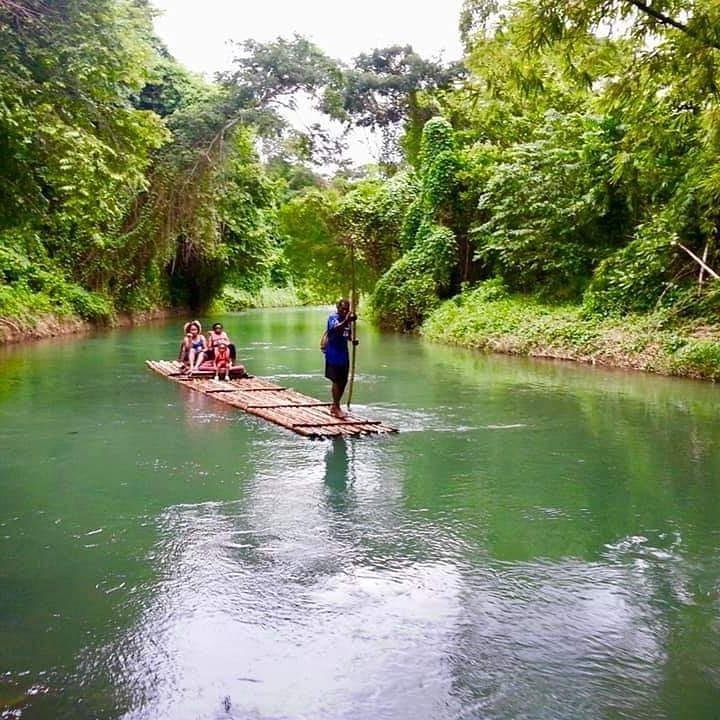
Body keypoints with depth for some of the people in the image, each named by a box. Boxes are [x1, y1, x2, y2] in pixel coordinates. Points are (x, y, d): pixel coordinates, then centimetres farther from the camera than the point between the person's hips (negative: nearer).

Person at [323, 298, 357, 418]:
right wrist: (346, 321, -54)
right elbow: (336, 328, -36)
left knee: (343, 381, 11)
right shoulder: (333, 318, -14)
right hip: (333, 354, -8)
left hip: (344, 353, 8)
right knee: (336, 381, -7)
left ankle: (334, 405, 24)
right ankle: (337, 408, -2)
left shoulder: (347, 320, 9)